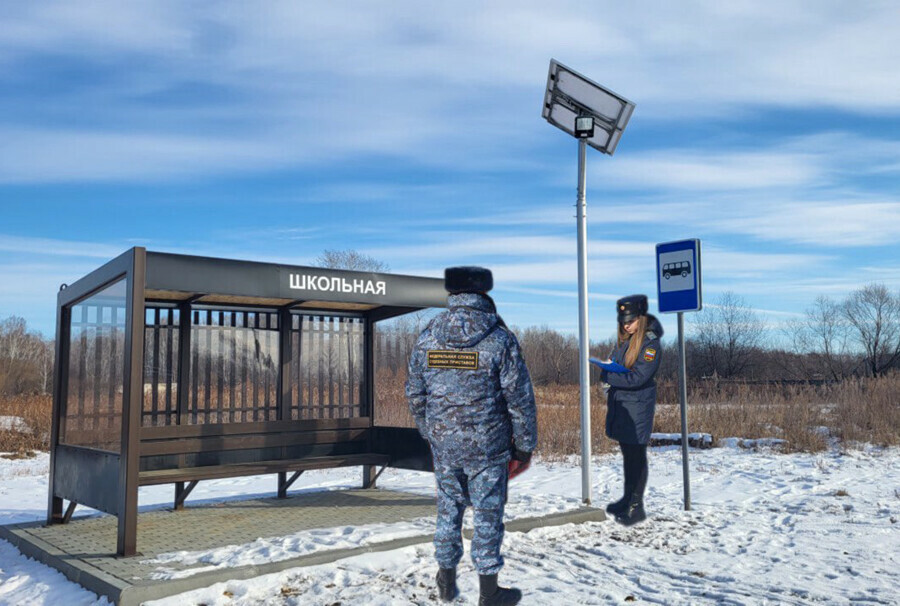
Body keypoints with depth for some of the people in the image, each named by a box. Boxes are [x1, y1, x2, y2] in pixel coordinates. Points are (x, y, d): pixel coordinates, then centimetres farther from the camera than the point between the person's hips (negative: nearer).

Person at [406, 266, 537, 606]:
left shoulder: (426, 338, -2)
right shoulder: (500, 339, -13)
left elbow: (415, 395, 6)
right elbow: (519, 398, -10)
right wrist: (525, 444, 1)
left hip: (443, 446, 4)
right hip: (488, 447, -3)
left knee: (448, 509, 18)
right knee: (487, 514, 9)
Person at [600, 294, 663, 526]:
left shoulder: (650, 344, -15)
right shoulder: (624, 340, 9)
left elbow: (637, 378, -21)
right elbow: (613, 362, 19)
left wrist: (607, 376, -15)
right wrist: (608, 367, -4)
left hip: (638, 406, -8)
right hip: (619, 404, 8)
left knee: (636, 457, 1)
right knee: (627, 454, 18)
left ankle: (636, 507, 10)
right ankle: (628, 498, 31)